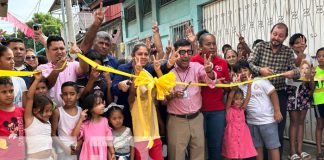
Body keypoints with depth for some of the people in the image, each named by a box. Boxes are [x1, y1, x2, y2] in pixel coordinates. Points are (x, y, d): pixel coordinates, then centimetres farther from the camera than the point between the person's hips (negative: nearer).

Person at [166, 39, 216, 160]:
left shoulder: (196, 67, 0)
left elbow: (210, 80, -19)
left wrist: (209, 71, -40)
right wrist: (173, 95, -22)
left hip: (197, 118, 3)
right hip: (177, 120, -2)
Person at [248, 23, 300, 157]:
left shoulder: (288, 52, 3)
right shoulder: (260, 46, -1)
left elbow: (296, 70, -1)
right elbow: (249, 63, -10)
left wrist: (293, 72, -25)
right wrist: (259, 70, -29)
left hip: (279, 94, 1)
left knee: (279, 128, 8)